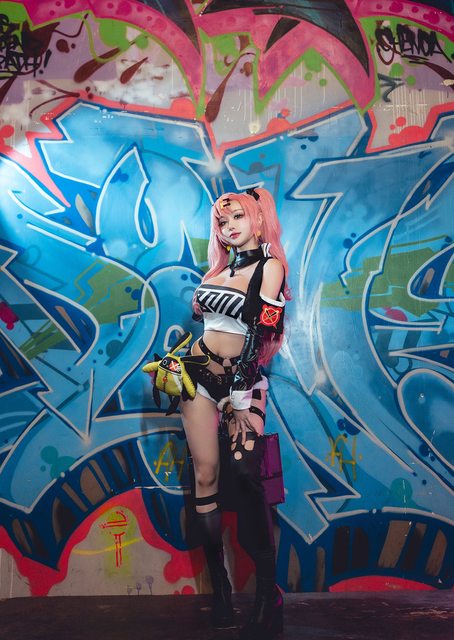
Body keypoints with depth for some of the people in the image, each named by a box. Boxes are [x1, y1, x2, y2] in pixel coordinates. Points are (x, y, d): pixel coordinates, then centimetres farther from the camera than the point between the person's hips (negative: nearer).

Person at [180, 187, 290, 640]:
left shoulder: (270, 266, -5)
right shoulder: (220, 268, 12)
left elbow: (260, 331, -13)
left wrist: (243, 394, -18)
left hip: (243, 379, -5)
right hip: (200, 375, 5)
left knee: (245, 475, -17)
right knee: (205, 474, 1)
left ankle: (268, 595, -7)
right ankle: (220, 588, 13)